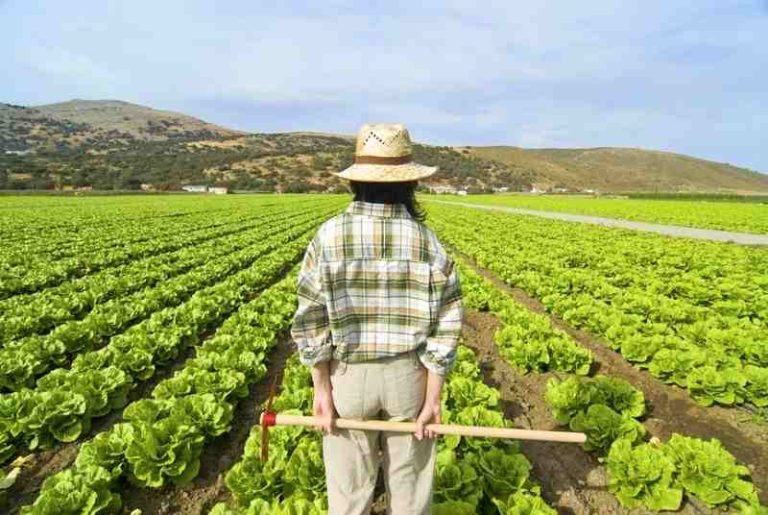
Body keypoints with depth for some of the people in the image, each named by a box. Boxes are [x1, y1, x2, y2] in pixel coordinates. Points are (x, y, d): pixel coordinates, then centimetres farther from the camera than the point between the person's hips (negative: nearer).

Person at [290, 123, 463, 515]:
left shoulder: (329, 237, -14)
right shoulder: (428, 242, -12)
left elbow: (312, 322, -12)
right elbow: (443, 329, -11)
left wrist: (321, 388, -3)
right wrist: (433, 398, -4)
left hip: (348, 375, 0)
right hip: (408, 375, 1)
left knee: (349, 482, 20)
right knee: (409, 480, 21)